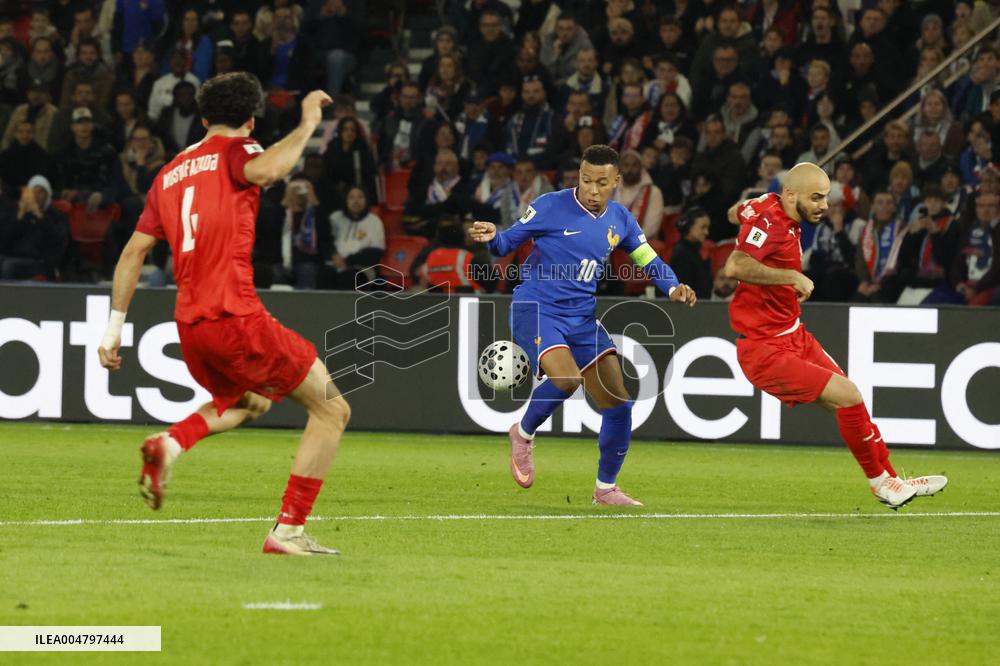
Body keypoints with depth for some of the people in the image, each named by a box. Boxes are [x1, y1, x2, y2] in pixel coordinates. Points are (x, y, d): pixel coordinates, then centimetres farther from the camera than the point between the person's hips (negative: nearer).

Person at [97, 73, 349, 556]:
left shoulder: (169, 174, 20)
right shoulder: (233, 151, 1)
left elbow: (133, 251, 18)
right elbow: (264, 171, -24)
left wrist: (114, 326, 21)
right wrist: (307, 125, -11)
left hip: (189, 325, 8)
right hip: (235, 316, -8)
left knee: (249, 401, 35)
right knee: (331, 410, 3)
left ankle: (171, 443, 6)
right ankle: (289, 530, -5)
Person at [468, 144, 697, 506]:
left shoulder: (619, 220, 5)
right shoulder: (550, 206, -10)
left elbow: (649, 260, 15)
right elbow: (507, 243, -4)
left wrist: (673, 288, -4)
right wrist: (492, 238, -28)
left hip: (582, 318, 6)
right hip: (536, 309, -6)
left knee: (619, 402, 0)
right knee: (566, 378, -32)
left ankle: (606, 487, 17)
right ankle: (523, 434, -2)